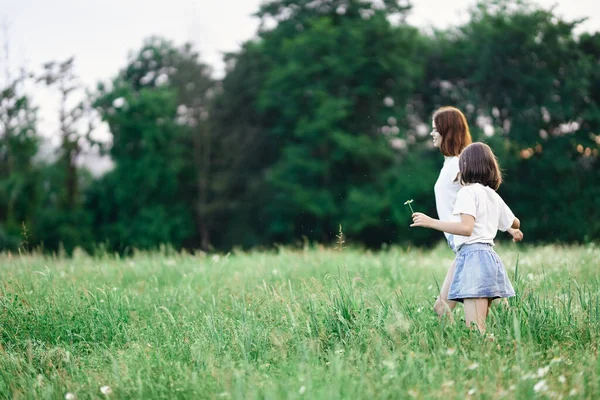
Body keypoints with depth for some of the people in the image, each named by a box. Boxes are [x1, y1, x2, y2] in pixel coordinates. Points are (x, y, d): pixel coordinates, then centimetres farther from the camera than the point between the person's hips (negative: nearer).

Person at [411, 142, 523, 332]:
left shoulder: (468, 191, -4)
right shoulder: (494, 196, 20)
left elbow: (466, 228, -19)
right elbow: (515, 223, 36)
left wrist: (430, 222, -15)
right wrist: (515, 230, 60)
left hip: (473, 256, -8)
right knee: (480, 329, 9)